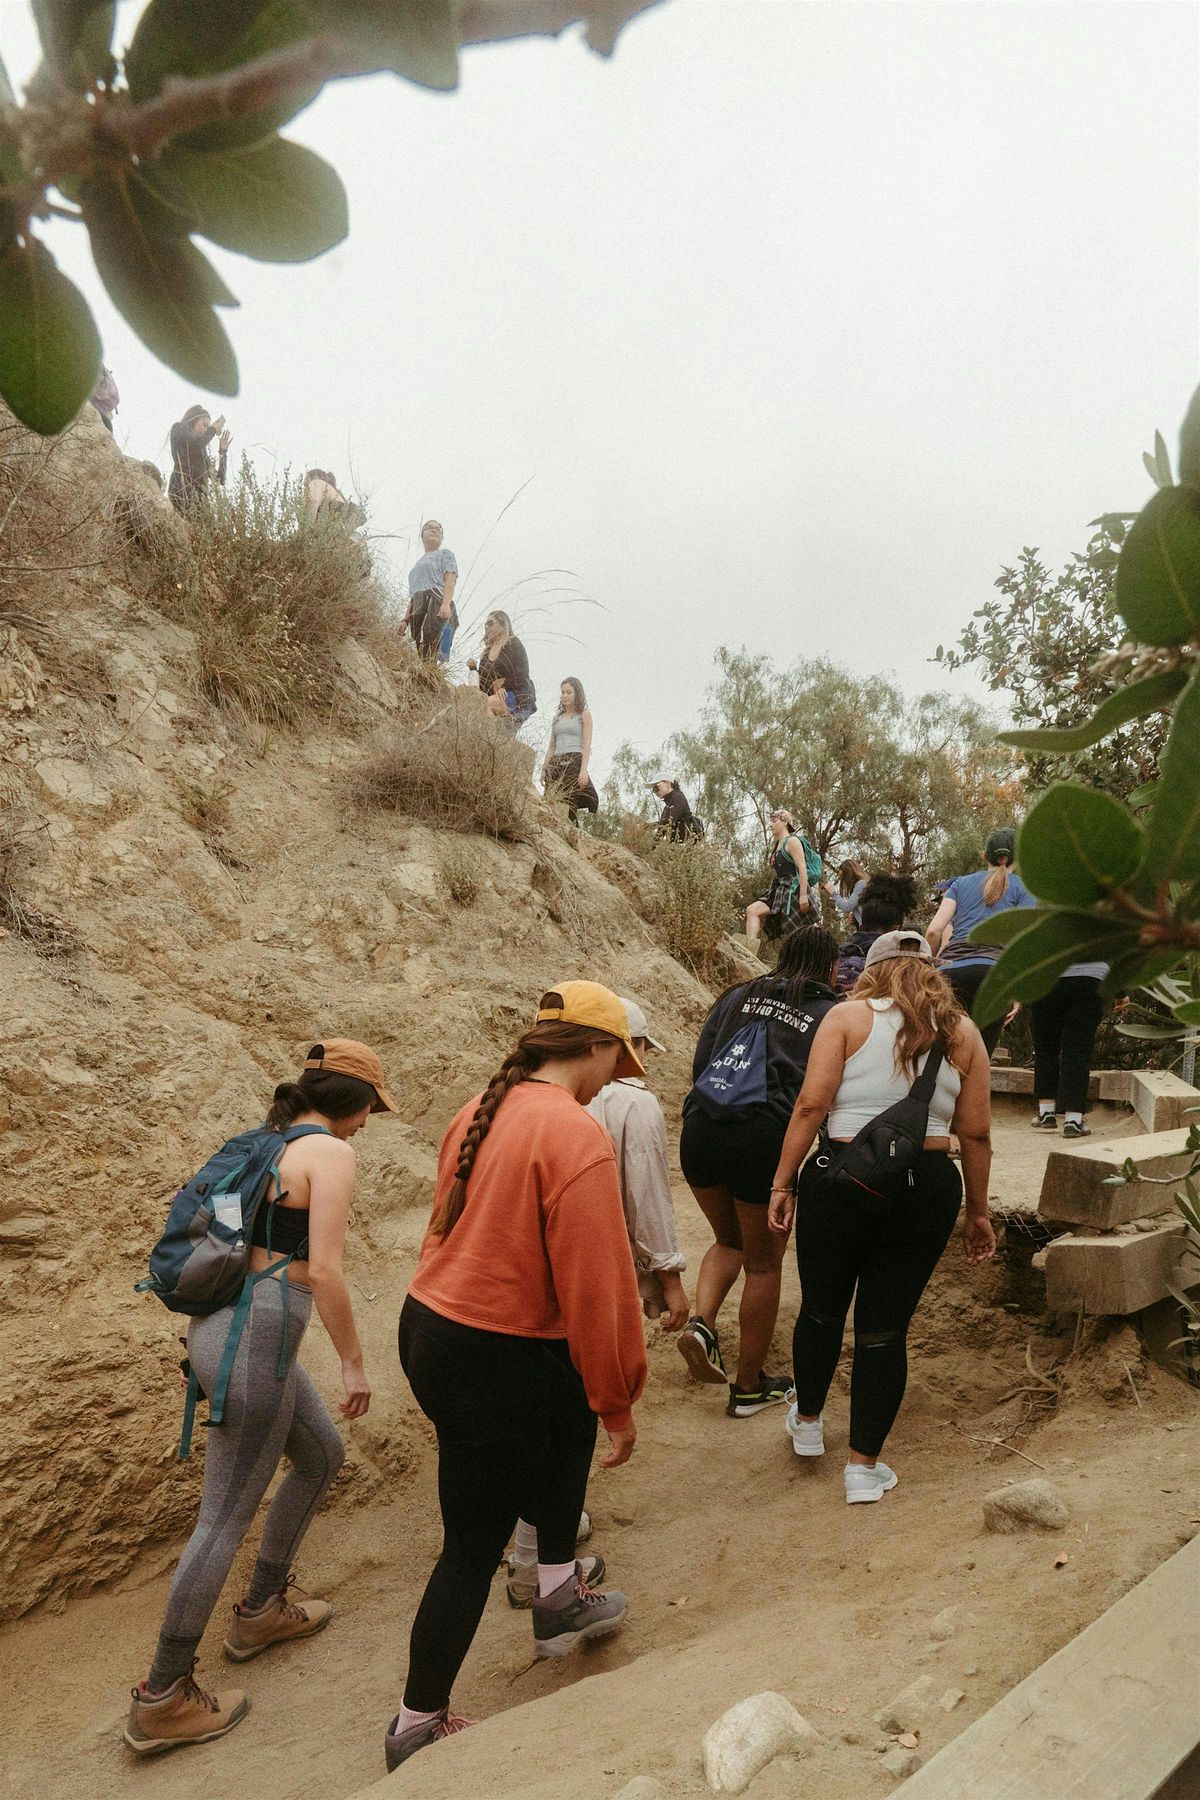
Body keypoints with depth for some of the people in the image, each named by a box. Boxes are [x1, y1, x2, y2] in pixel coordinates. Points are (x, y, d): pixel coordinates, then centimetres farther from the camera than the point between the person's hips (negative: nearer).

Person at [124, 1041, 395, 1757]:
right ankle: (163, 1699, 18)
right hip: (257, 1337, -9)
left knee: (323, 1455, 24)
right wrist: (355, 1362, -9)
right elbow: (324, 1270, -19)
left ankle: (261, 1610, 39)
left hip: (226, 1319, 9)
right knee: (228, 1517, 4)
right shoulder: (331, 1152, -13)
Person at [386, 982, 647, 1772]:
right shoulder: (578, 1136, -22)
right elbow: (596, 1287, -20)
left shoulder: (483, 1112, 3)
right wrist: (619, 1401, -7)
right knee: (476, 1547, 11)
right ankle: (419, 1725, 32)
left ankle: (559, 1594, 41)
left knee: (571, 1419, 29)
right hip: (492, 1364, -8)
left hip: (433, 1324, 9)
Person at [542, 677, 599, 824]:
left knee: (570, 805, -16)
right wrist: (544, 769, 7)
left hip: (574, 762, -4)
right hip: (556, 764, 4)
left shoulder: (584, 714, 9)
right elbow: (551, 746, 19)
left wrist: (584, 769, -14)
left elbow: (587, 744, -2)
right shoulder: (557, 718, 22)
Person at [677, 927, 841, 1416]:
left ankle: (701, 1322, 6)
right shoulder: (830, 1015, 6)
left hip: (701, 1129, 4)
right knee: (763, 1264, 15)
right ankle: (749, 1387, 25)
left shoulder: (740, 994, 15)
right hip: (767, 1138, -4)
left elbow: (698, 1063, 12)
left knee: (730, 1239, 28)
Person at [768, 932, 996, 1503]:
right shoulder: (961, 1032, 5)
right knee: (886, 1326, 12)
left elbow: (811, 1104, -10)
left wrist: (782, 1183, -4)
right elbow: (976, 1134, 5)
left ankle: (807, 1423, 40)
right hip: (928, 1188, 2)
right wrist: (978, 1212, 15)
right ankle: (864, 1466, 20)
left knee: (821, 1309, 19)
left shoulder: (848, 1017, -2)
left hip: (842, 1178, -1)